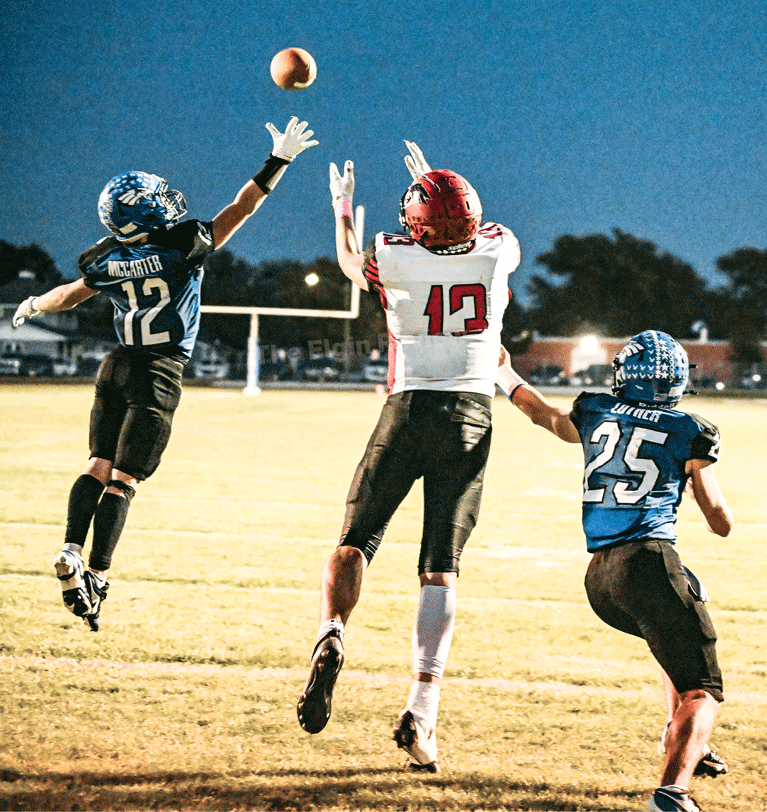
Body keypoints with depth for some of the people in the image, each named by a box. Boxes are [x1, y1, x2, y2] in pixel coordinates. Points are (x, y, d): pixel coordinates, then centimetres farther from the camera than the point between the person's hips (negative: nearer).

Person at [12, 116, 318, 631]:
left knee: (99, 466, 11)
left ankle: (72, 551, -8)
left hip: (119, 366, 4)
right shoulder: (185, 246, -11)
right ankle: (96, 576, -9)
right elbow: (242, 207, -4)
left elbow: (69, 295, 21)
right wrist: (279, 160, 5)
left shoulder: (107, 263, 1)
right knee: (123, 479, -5)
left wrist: (34, 305, 42)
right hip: (160, 375, -4)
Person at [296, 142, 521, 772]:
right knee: (441, 570, 1)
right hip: (472, 419, 2)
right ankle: (423, 709, -8)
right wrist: (437, 188, 39)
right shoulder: (499, 250, -1)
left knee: (357, 538, 9)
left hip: (410, 411, -2)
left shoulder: (396, 258, -6)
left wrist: (343, 209, 37)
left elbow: (351, 262, 19)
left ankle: (333, 632, -20)